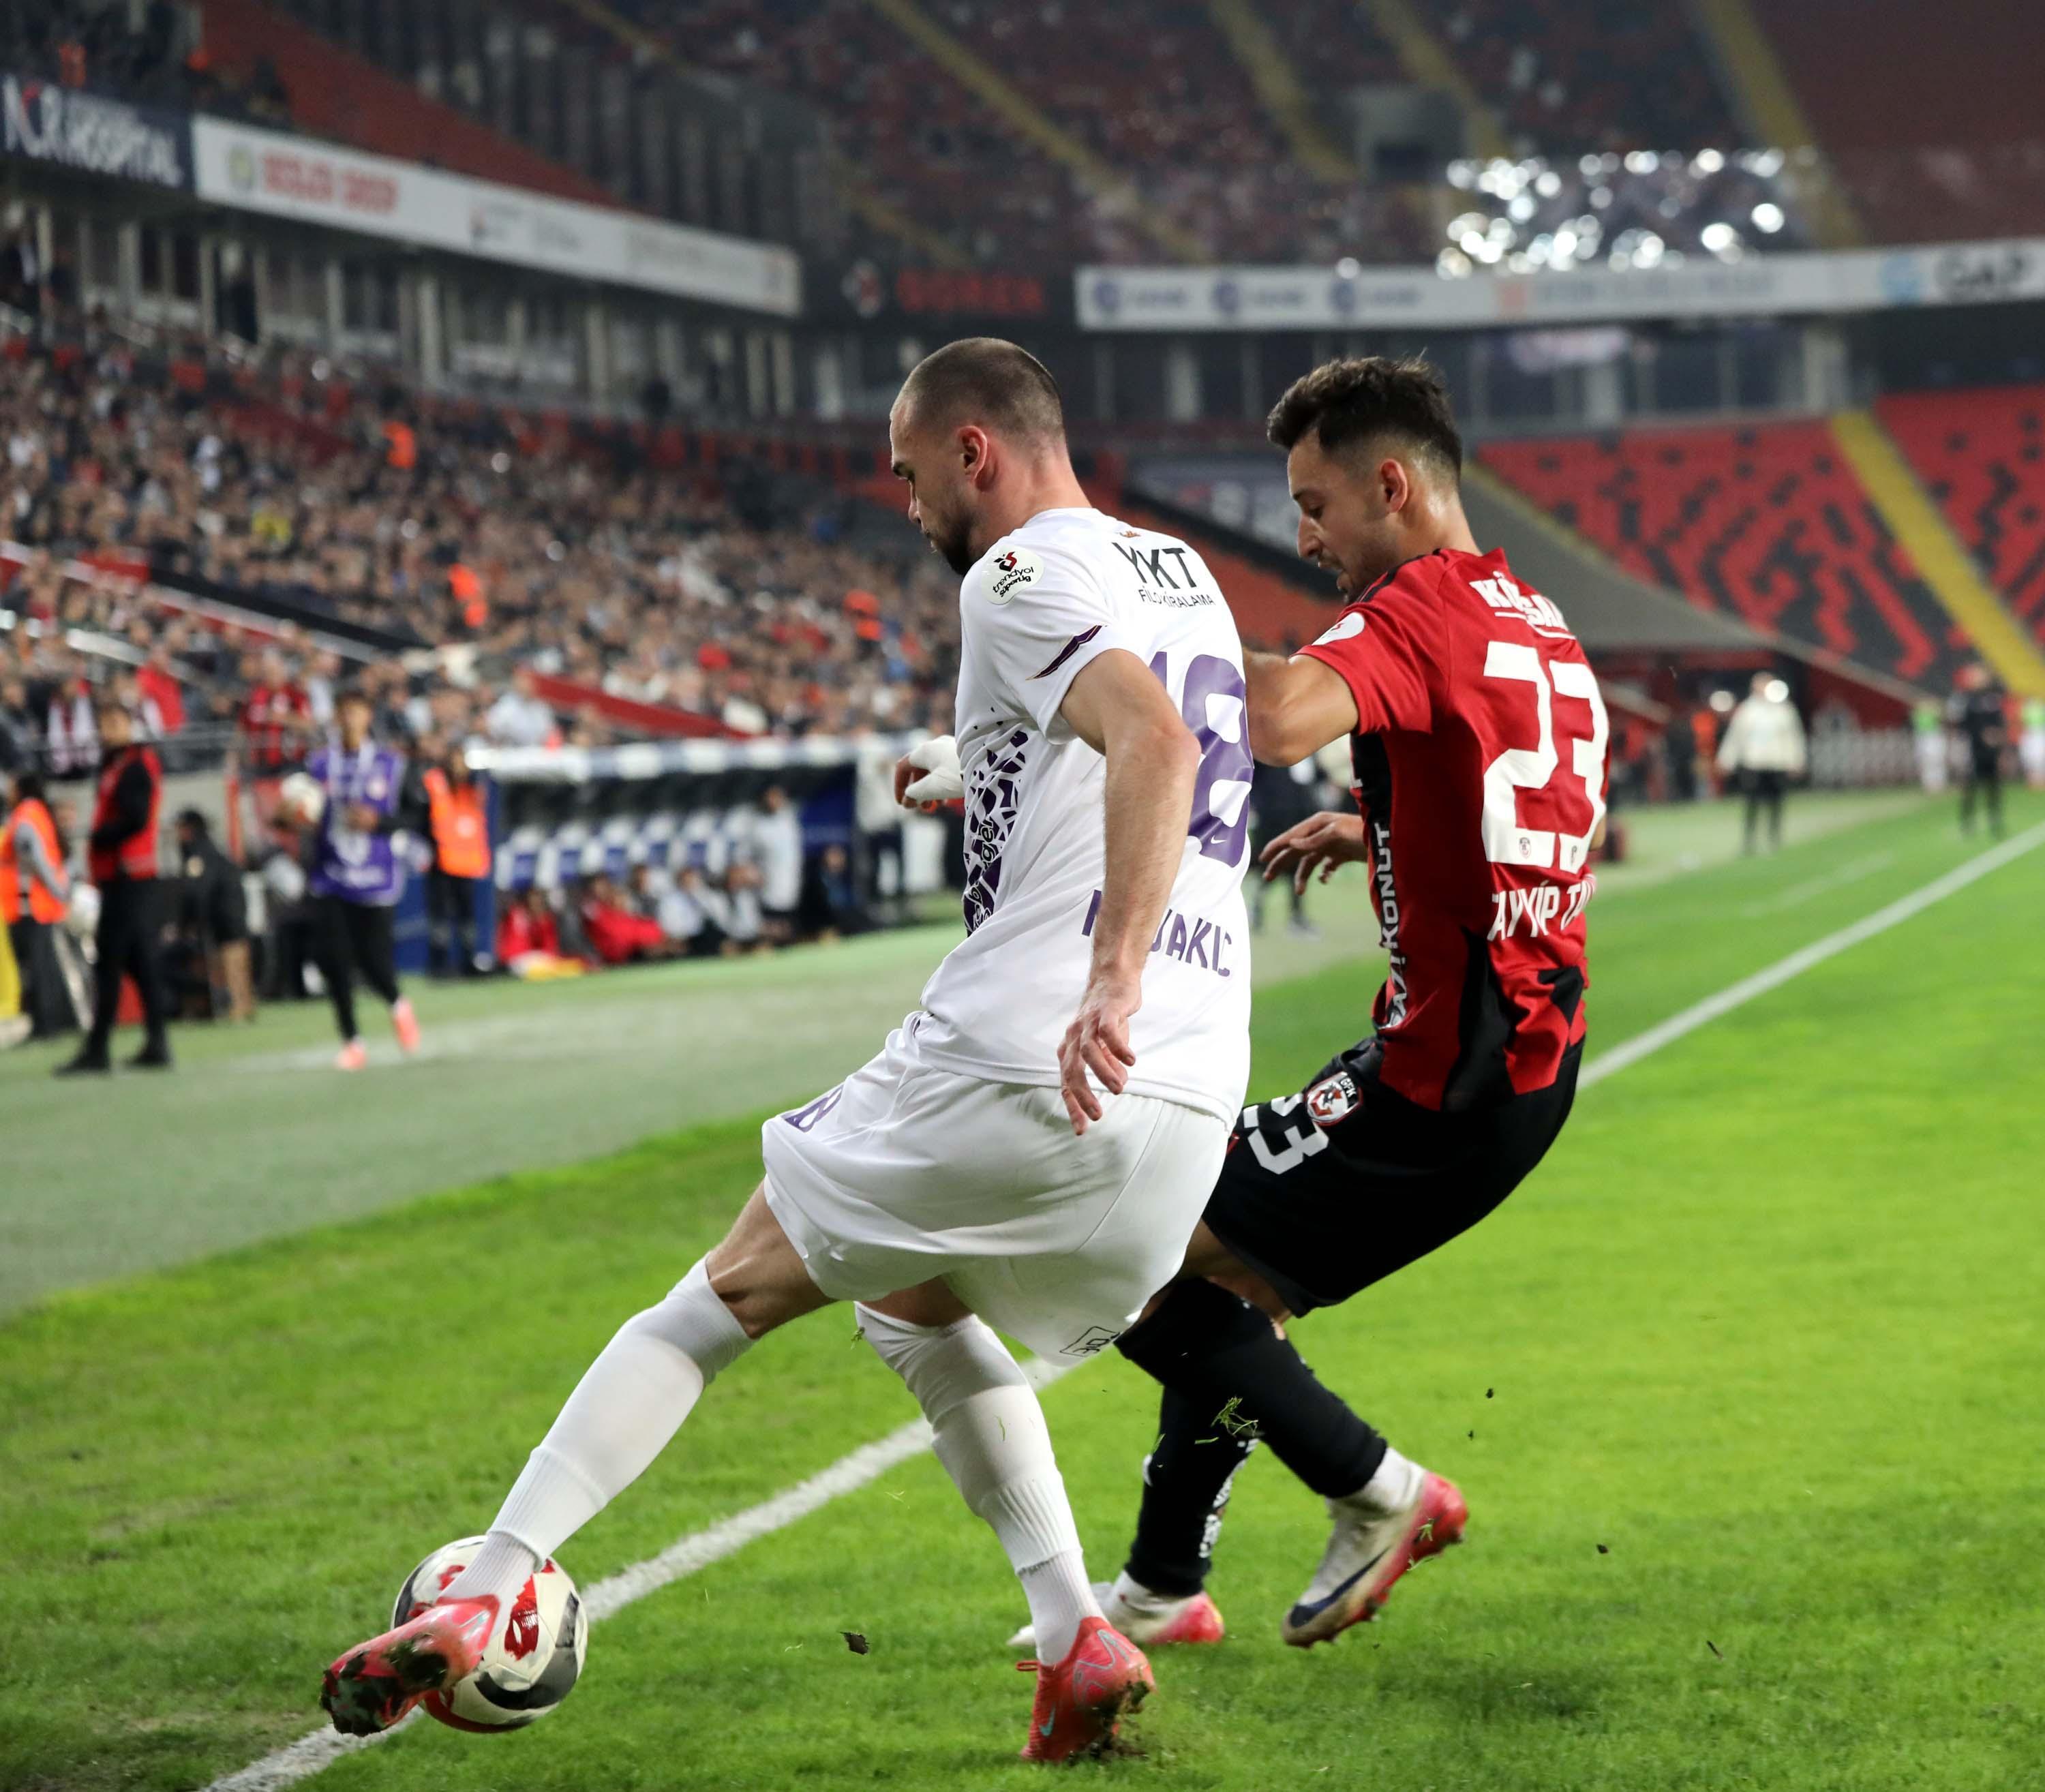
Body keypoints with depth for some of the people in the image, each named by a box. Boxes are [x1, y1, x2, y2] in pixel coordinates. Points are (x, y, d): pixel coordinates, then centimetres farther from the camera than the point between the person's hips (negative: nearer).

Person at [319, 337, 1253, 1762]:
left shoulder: (1024, 574, -7)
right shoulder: (1183, 575, 20)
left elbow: (1157, 745, -27)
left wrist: (1111, 981, -35)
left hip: (1021, 1072, -8)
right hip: (1195, 1108, 8)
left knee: (728, 1295, 6)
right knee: (916, 1305, 29)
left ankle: (482, 1599, 2)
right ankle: (1079, 1638, 15)